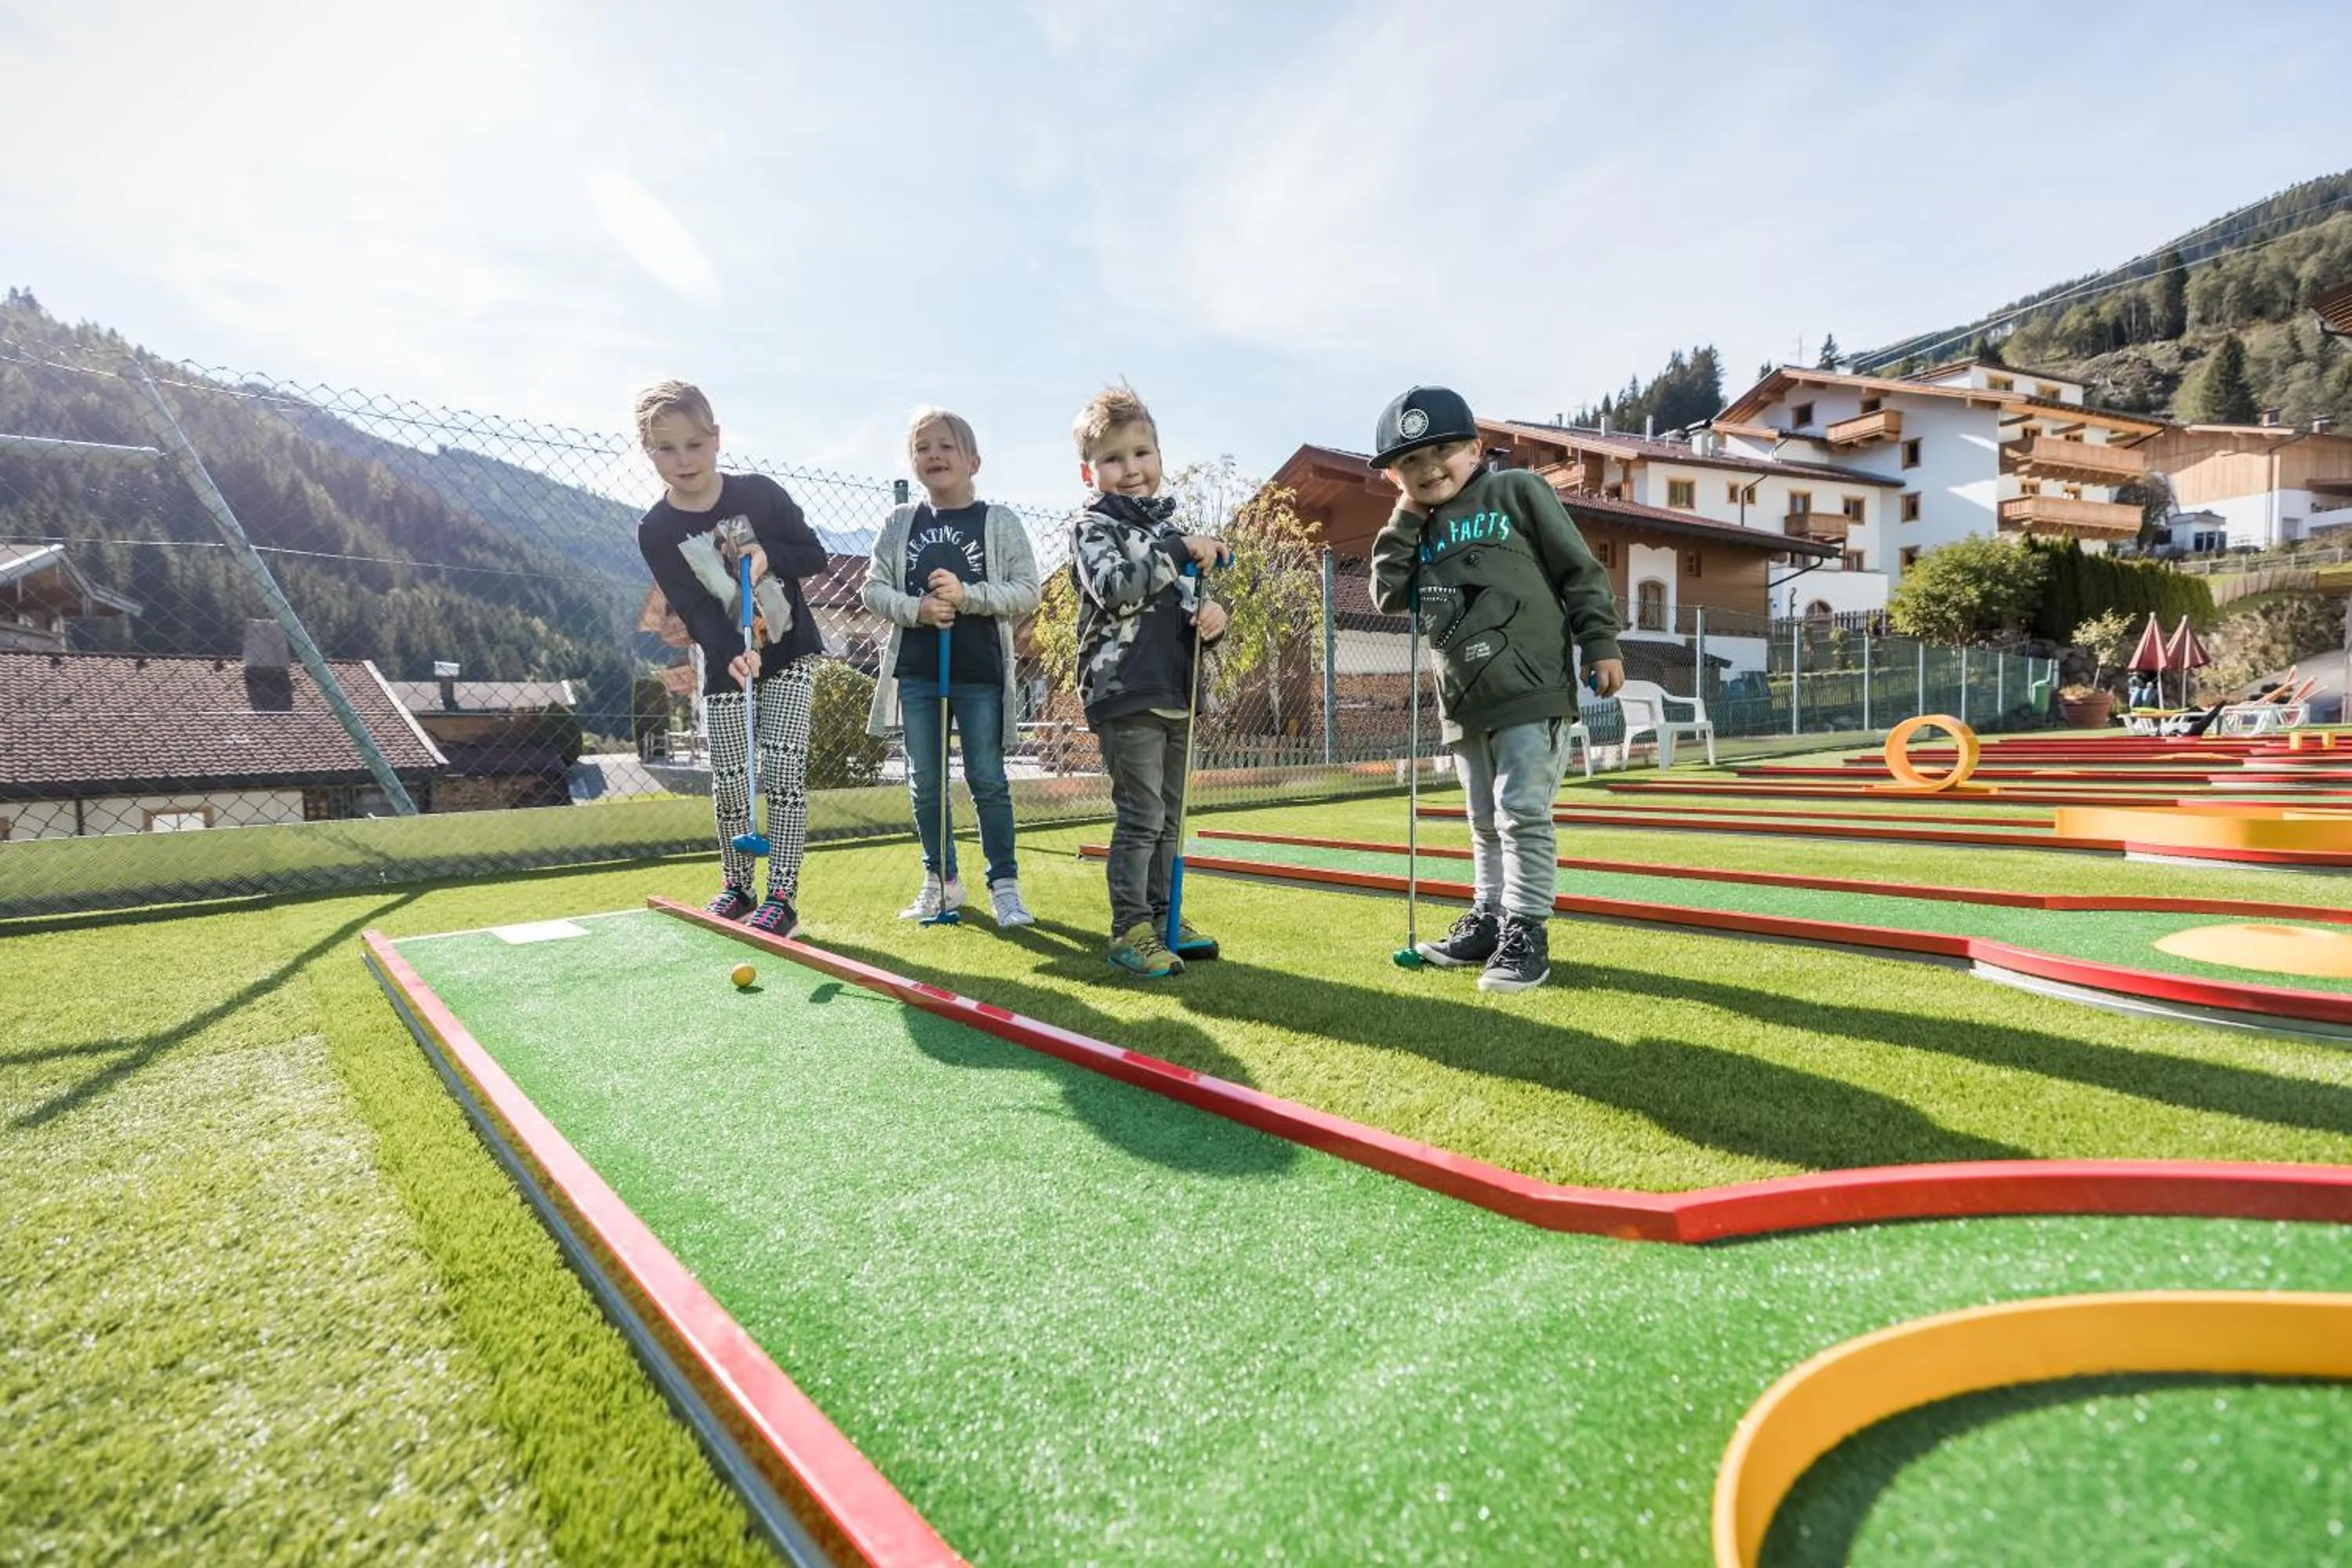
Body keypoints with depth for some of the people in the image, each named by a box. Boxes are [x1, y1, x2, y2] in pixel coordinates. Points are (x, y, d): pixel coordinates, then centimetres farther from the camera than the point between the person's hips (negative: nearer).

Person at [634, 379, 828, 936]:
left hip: (789, 652, -1)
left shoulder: (760, 493, -8)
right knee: (728, 782, 3)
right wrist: (732, 655, -33)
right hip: (722, 661, 1)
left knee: (784, 772, -9)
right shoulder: (656, 531, -9)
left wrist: (769, 555, -21)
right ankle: (737, 888, 22)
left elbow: (815, 556, -1)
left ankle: (782, 896, -4)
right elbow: (694, 608, -16)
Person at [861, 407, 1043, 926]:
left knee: (988, 780, 1)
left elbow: (1027, 591, -5)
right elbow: (873, 587, 5)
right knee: (925, 784, 10)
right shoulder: (900, 524, 8)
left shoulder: (1001, 522, 0)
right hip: (916, 671, 3)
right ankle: (941, 880, 25)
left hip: (980, 673, -3)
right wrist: (915, 608, -14)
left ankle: (1004, 884, 13)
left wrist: (967, 595, -18)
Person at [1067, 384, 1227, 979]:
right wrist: (1179, 551, -21)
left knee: (1169, 815, 13)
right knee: (1140, 816, -8)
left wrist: (1213, 615, -3)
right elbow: (1112, 585, -22)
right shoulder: (1093, 527, -3)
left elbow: (1196, 599, 20)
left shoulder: (1172, 527, 17)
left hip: (1175, 693, 7)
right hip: (1124, 694, -7)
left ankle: (1161, 915, 26)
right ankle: (1129, 930, 2)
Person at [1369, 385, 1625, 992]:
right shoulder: (1417, 531, 15)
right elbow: (1389, 595, 2)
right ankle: (1490, 918, 27)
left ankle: (1526, 933, 3)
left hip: (1531, 691, -5)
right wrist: (1406, 518, 1)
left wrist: (1601, 645, -6)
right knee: (1486, 823, 15)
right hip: (1464, 702, 6)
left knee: (1523, 816, -6)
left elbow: (1579, 570, -1)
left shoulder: (1517, 491, 0)